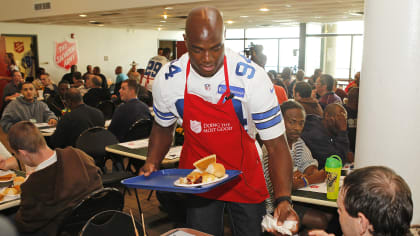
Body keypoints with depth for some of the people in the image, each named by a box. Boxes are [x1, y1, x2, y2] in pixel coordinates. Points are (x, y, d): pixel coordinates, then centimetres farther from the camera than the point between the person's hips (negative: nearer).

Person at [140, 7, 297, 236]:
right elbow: (163, 127, 5)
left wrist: (283, 200, -35)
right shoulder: (167, 80, -15)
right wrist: (152, 163, -11)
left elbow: (276, 145, -23)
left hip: (244, 175, -1)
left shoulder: (252, 77, -25)